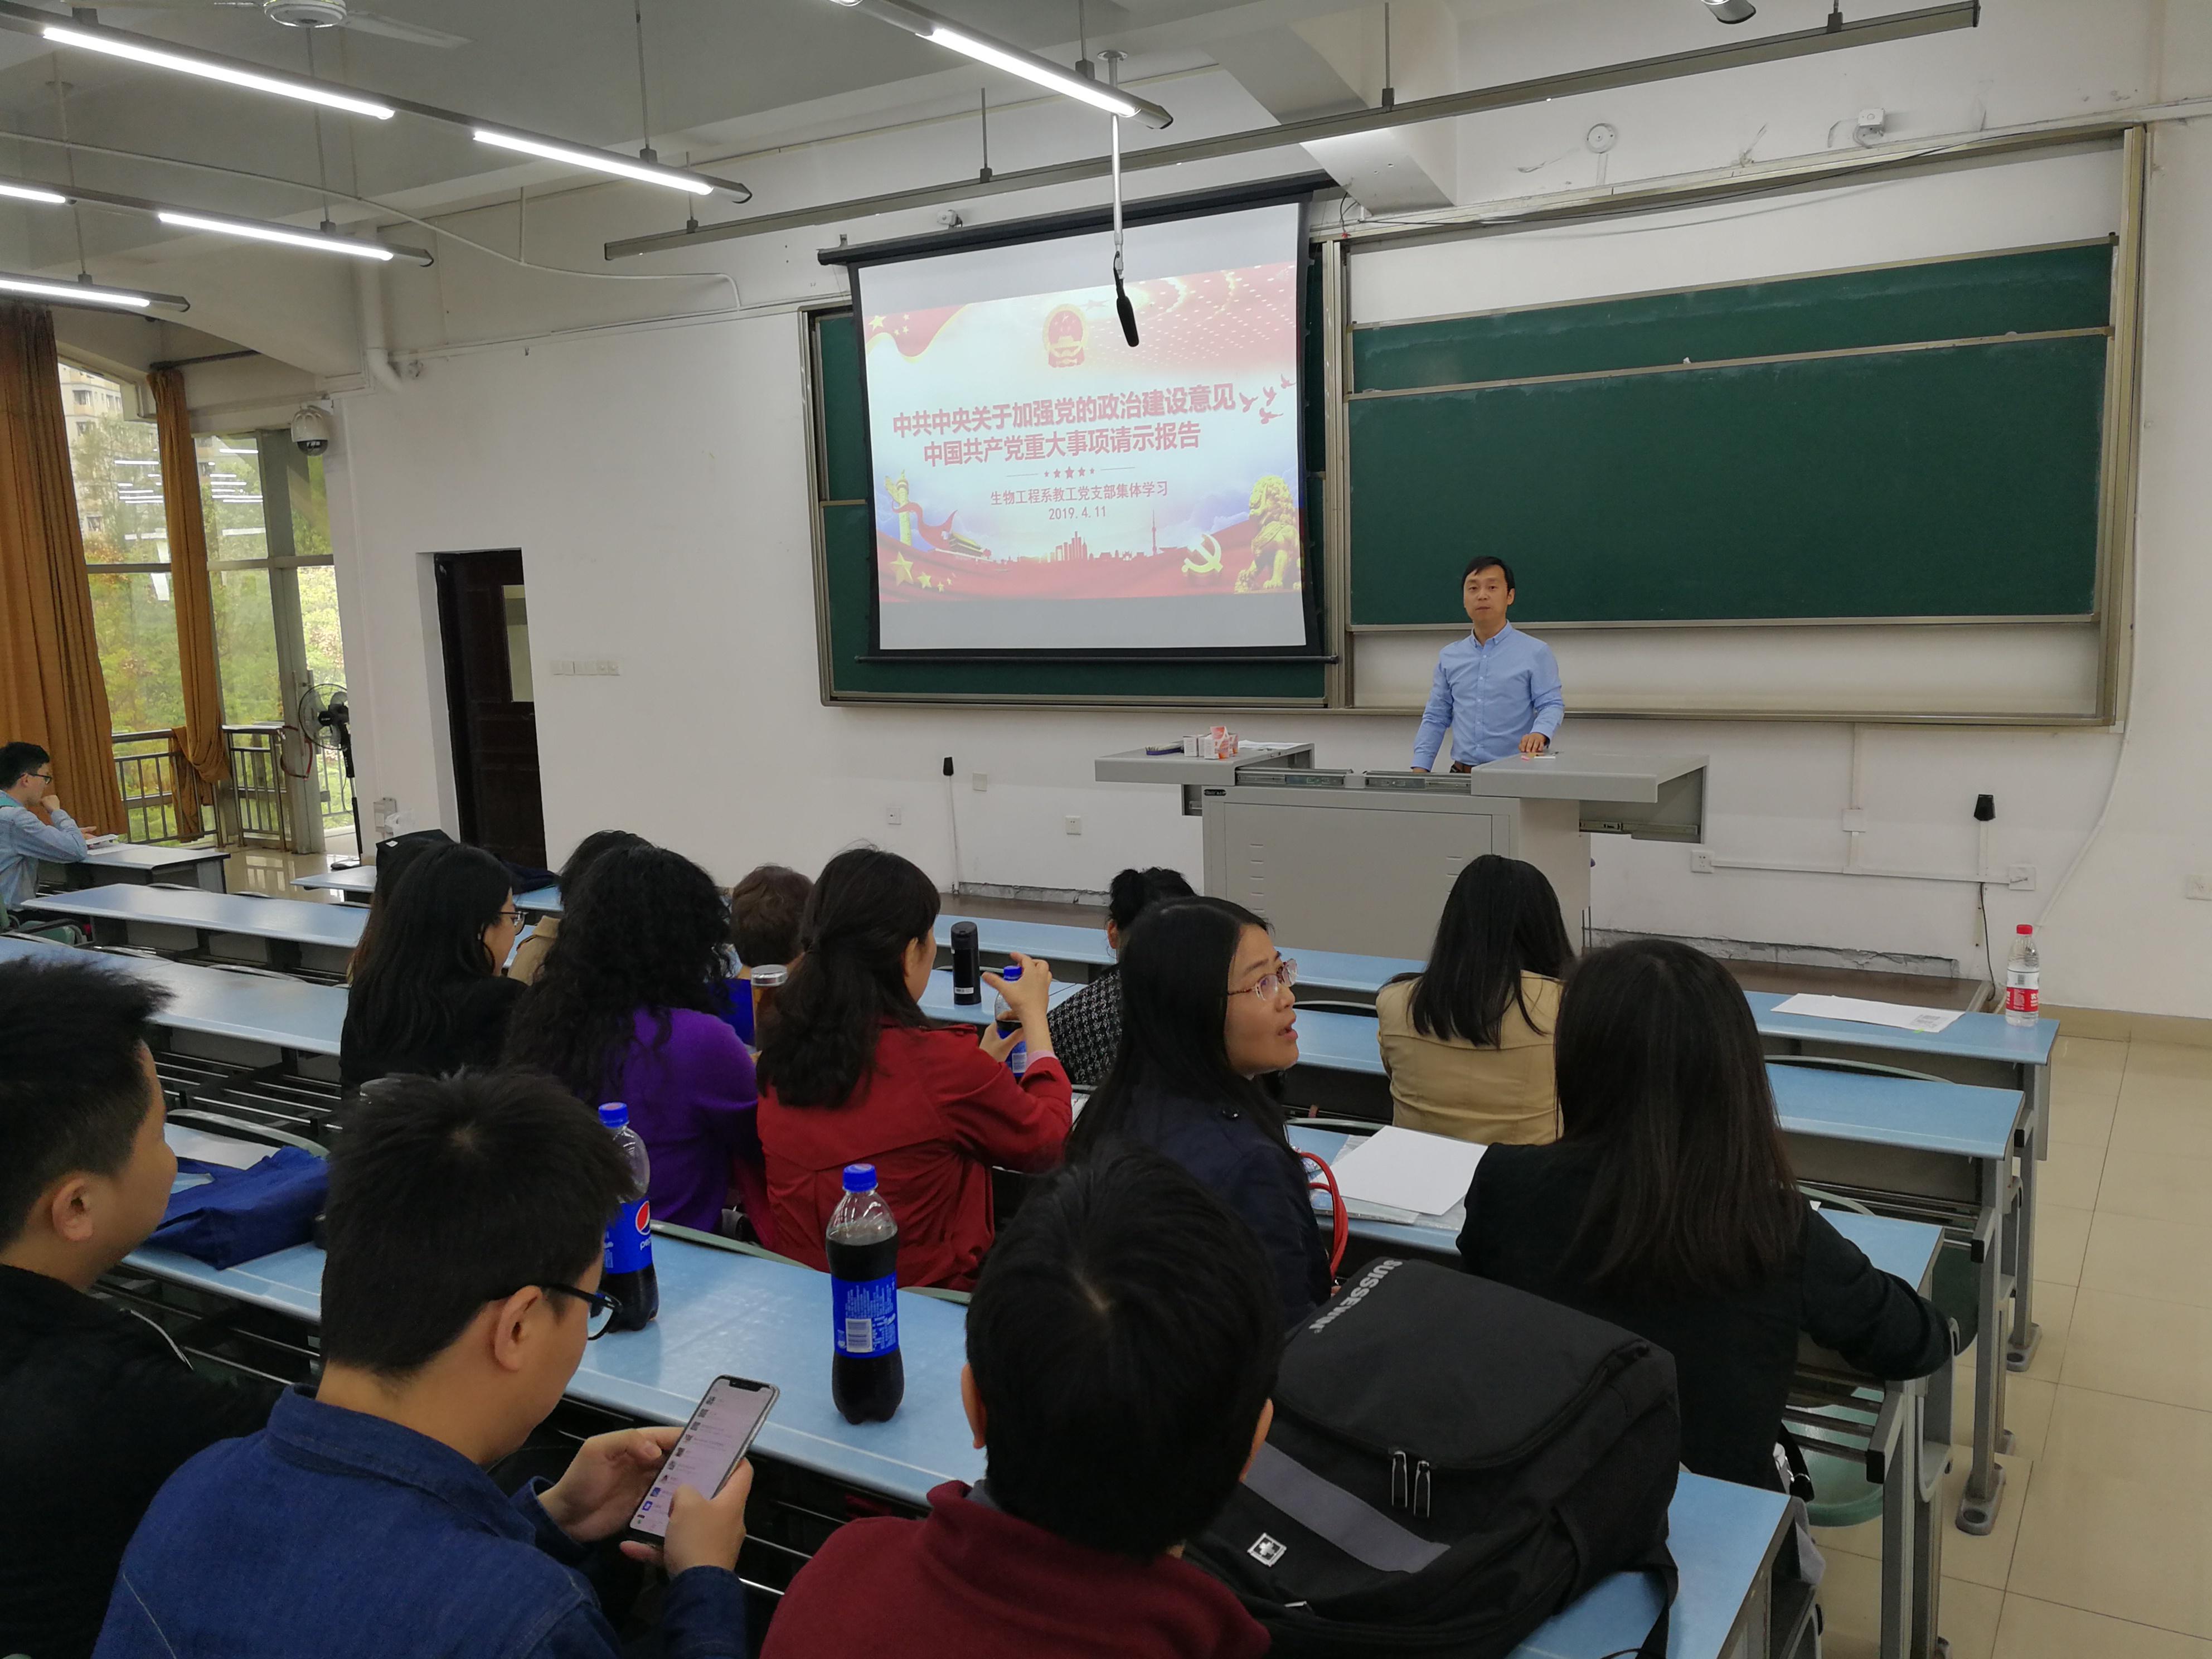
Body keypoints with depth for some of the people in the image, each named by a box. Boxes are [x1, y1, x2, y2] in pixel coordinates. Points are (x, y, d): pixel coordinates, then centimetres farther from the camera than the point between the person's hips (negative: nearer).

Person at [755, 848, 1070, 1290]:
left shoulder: (780, 1054, -5)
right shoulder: (942, 1060, -23)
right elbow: (1045, 1141, -3)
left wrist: (981, 1067, 18)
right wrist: (1034, 1013, 9)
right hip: (926, 1299, -7)